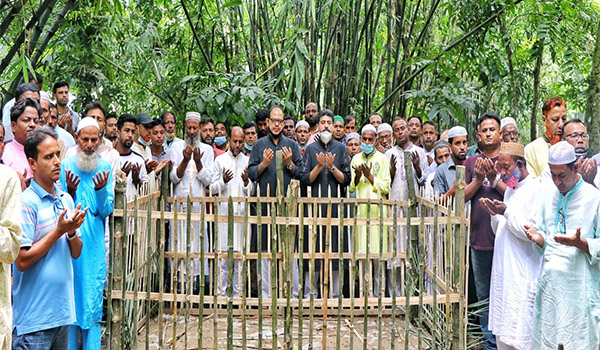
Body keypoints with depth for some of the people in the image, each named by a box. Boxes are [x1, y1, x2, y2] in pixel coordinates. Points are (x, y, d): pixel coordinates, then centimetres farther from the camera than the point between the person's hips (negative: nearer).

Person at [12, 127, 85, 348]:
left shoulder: (66, 199, 9)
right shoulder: (26, 203, -13)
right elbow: (22, 261, -17)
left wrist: (72, 232, -9)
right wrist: (59, 230, -15)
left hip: (63, 311, 7)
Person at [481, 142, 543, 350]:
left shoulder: (535, 190, -11)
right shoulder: (510, 190, 16)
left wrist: (507, 213, -17)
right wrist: (495, 214, 4)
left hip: (523, 276, -9)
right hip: (504, 271, 9)